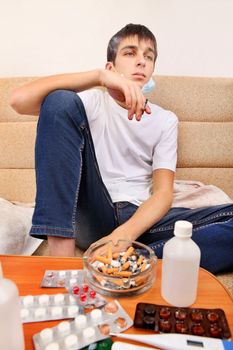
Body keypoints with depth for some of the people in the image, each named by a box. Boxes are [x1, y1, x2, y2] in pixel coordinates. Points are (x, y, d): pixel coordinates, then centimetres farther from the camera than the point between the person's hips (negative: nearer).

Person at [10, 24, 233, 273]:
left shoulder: (165, 120, 10)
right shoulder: (92, 102, 4)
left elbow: (163, 192, -1)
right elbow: (19, 100, -13)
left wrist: (124, 235, -21)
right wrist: (99, 76, -24)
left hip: (139, 219, 2)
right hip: (91, 215, -1)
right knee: (61, 101, -19)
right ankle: (61, 251, -26)